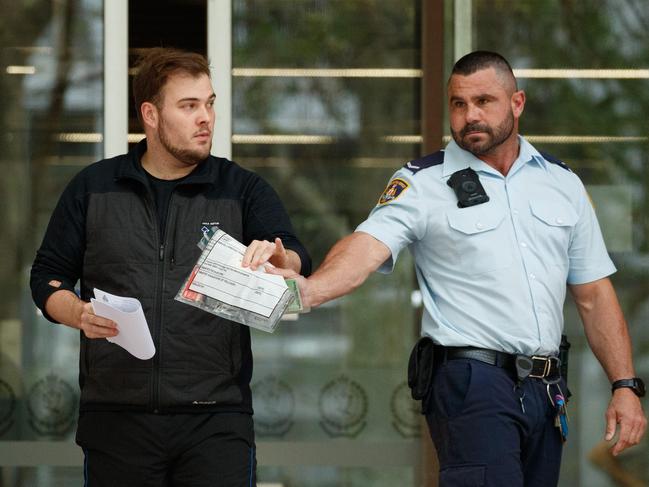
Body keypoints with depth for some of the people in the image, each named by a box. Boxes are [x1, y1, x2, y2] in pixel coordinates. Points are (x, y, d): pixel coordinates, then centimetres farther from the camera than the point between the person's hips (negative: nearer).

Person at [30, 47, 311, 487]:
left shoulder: (243, 190, 8)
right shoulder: (93, 188, 9)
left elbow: (298, 264, -5)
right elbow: (48, 276, 12)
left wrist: (277, 258, -29)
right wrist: (78, 314, -9)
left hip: (217, 418, -1)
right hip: (116, 417, 1)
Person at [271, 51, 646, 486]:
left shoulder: (562, 183, 13)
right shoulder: (422, 183, 0)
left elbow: (593, 294, 15)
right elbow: (367, 246, -17)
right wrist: (309, 290, -38)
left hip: (546, 389, 5)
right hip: (471, 381, -5)